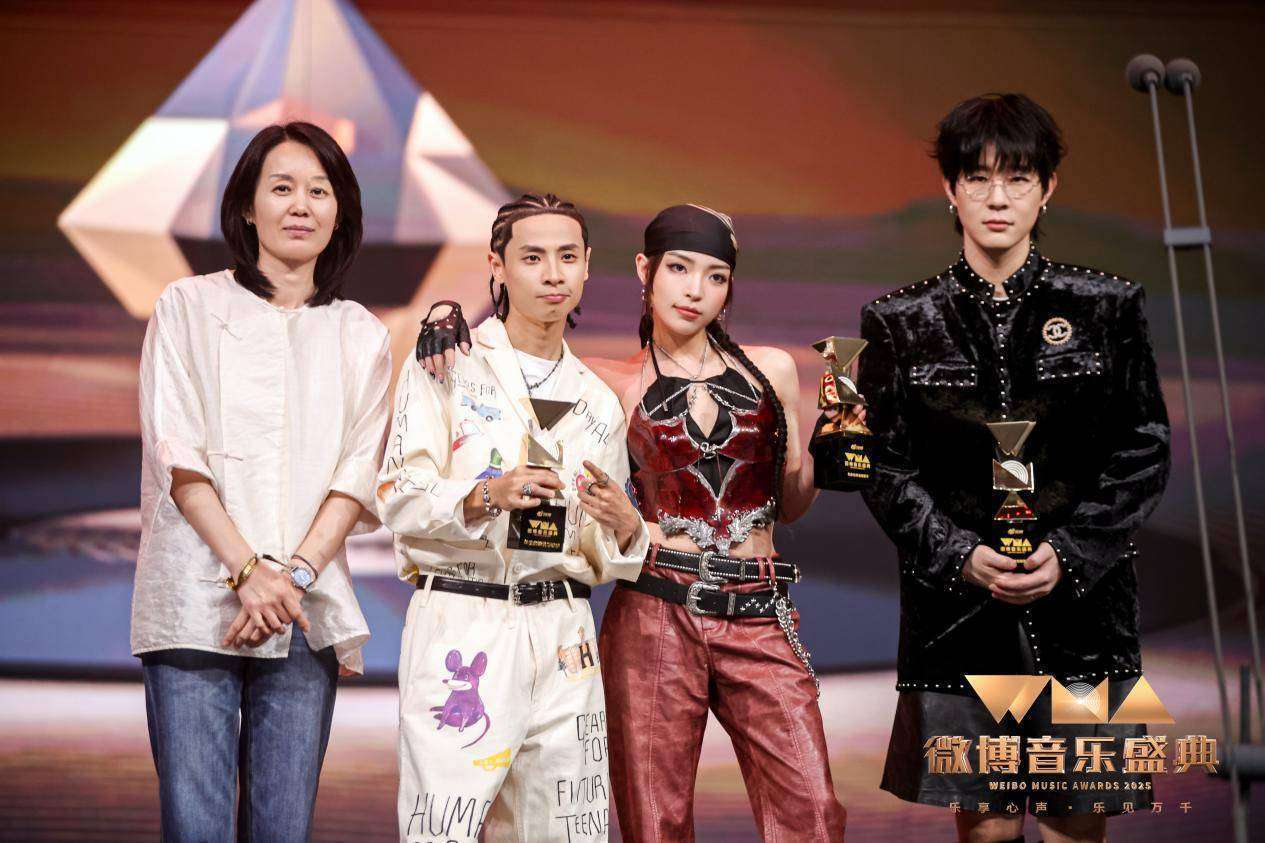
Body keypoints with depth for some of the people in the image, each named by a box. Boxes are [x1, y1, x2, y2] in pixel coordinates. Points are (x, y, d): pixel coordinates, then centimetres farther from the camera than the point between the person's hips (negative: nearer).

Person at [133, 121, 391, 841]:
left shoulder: (362, 336, 15)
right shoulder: (190, 306, 9)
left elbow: (359, 475, 6)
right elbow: (177, 456, -1)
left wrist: (294, 576, -10)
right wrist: (247, 570, -12)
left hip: (307, 612, 2)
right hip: (197, 605, -2)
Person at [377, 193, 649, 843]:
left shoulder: (597, 401, 17)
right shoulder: (448, 366, 3)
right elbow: (398, 499, -4)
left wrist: (624, 526, -4)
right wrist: (487, 496, -21)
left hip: (562, 636, 4)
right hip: (461, 624, -4)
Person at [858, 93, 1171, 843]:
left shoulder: (1108, 307, 2)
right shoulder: (901, 322, 3)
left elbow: (1146, 452, 2)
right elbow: (886, 469, 2)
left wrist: (1069, 554, -10)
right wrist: (962, 556, -11)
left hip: (1083, 603, 0)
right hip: (955, 608, 0)